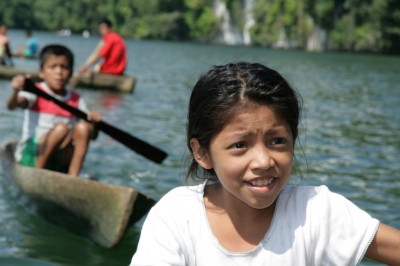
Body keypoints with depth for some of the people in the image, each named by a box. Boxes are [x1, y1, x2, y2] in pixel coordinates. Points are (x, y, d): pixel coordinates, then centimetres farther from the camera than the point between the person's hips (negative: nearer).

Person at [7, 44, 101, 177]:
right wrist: (16, 91, -47)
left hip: (60, 159, 4)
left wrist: (94, 122, -17)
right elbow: (11, 106, -25)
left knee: (83, 127, -19)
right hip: (30, 154, -4)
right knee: (61, 128, -28)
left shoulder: (76, 100, 7)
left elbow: (92, 136, 5)